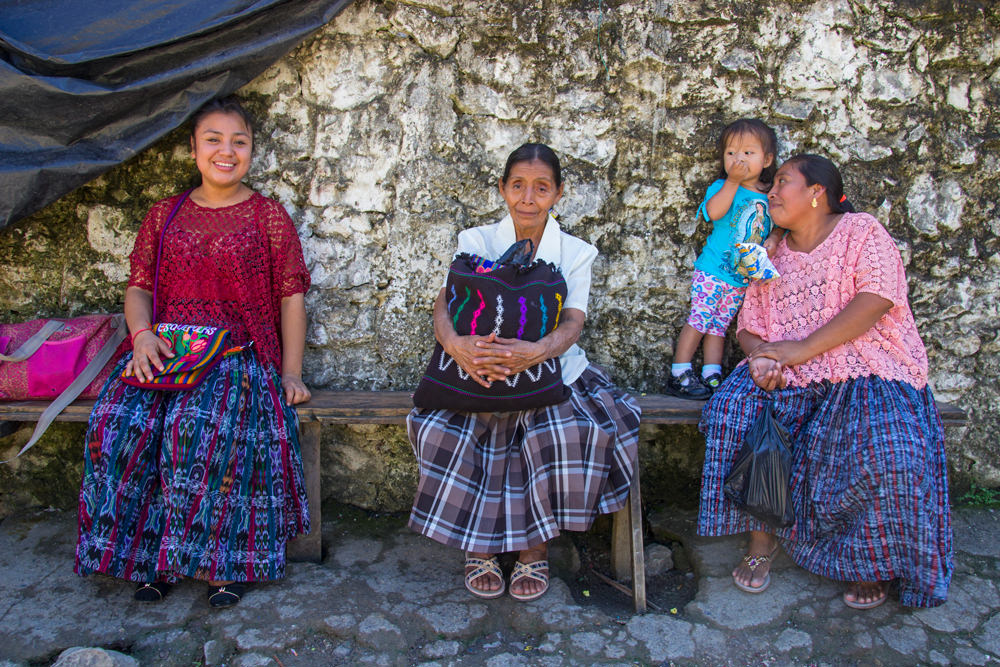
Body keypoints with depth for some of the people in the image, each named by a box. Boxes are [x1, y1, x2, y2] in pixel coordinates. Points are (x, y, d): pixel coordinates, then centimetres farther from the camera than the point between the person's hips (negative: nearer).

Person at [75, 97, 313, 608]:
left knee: (200, 425, -33)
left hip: (242, 350, -3)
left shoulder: (269, 216, 8)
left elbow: (291, 296, 5)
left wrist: (291, 371, -3)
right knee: (119, 422, -25)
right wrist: (143, 334, -8)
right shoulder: (165, 214, 17)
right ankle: (149, 553, -8)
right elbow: (139, 285, 14)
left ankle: (222, 557, -16)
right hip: (167, 349, 3)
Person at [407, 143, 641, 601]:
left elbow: (573, 322, -12)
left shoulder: (576, 253, 3)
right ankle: (478, 545, -1)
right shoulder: (476, 242, 3)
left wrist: (536, 352, -36)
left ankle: (535, 547, -3)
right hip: (477, 374, 1)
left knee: (569, 435, -29)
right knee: (441, 430, -25)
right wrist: (454, 342, -36)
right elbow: (445, 304, -11)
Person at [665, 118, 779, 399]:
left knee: (718, 326, 10)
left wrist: (773, 240, -9)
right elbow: (713, 212, -25)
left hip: (744, 279, 4)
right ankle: (679, 375, 3)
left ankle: (712, 378, 14)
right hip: (713, 272, -4)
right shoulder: (722, 187, -5)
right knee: (699, 320, -5)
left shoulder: (771, 196, 8)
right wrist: (732, 181, -25)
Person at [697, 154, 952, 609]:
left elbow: (876, 300, -13)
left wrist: (802, 349, -18)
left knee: (888, 451, -31)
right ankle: (761, 538, -11)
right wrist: (760, 355, -12)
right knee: (734, 412, -24)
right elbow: (748, 328, 14)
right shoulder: (773, 259, 18)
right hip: (792, 379, 4)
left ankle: (872, 558, -4)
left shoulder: (861, 231, 2)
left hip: (869, 371, -4)